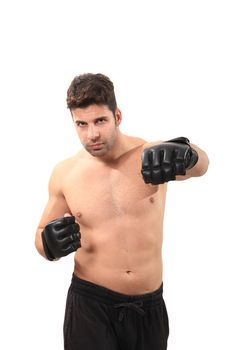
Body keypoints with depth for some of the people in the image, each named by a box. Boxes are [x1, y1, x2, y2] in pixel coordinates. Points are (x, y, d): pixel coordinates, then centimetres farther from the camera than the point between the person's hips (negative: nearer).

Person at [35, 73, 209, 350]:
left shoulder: (151, 156, -10)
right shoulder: (64, 173, -5)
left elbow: (199, 165, -32)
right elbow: (42, 235, 7)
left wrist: (185, 153, -56)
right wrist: (49, 245, -17)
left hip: (150, 306, 1)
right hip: (90, 304, 0)